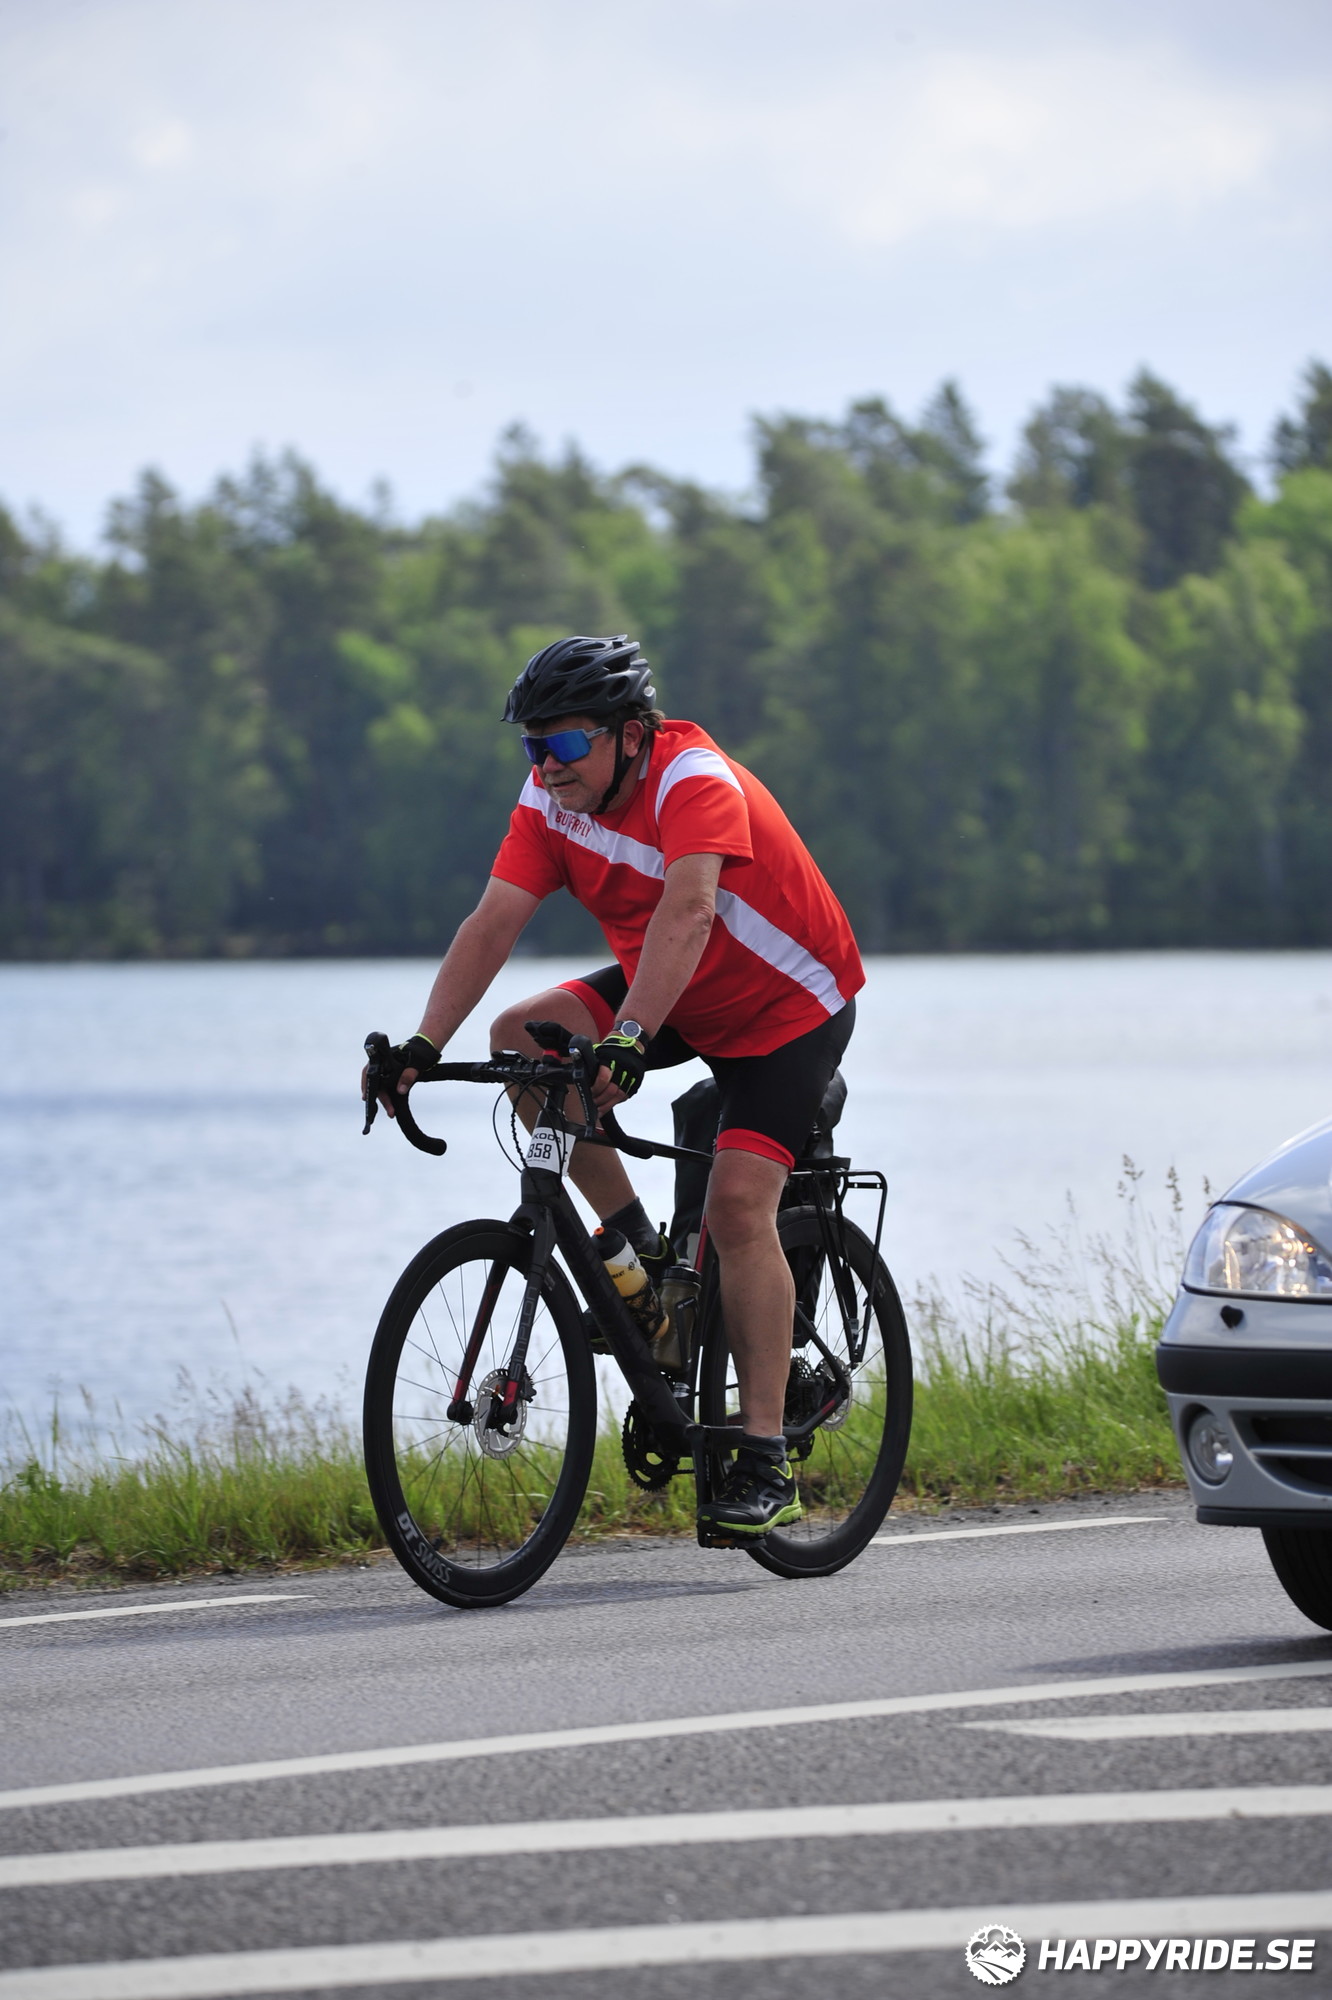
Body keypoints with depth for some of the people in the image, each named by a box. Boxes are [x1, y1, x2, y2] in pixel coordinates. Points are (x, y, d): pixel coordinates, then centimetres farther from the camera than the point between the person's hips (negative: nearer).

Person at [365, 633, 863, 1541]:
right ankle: (638, 1250, -4)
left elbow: (688, 912, -45)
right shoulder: (552, 799, -11)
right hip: (676, 999, 7)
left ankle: (766, 1464, -16)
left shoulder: (696, 782, -30)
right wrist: (424, 1047, -30)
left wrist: (628, 1041, -58)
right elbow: (493, 922, -17)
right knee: (524, 1036, -16)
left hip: (790, 1007, -7)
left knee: (739, 1200, -21)